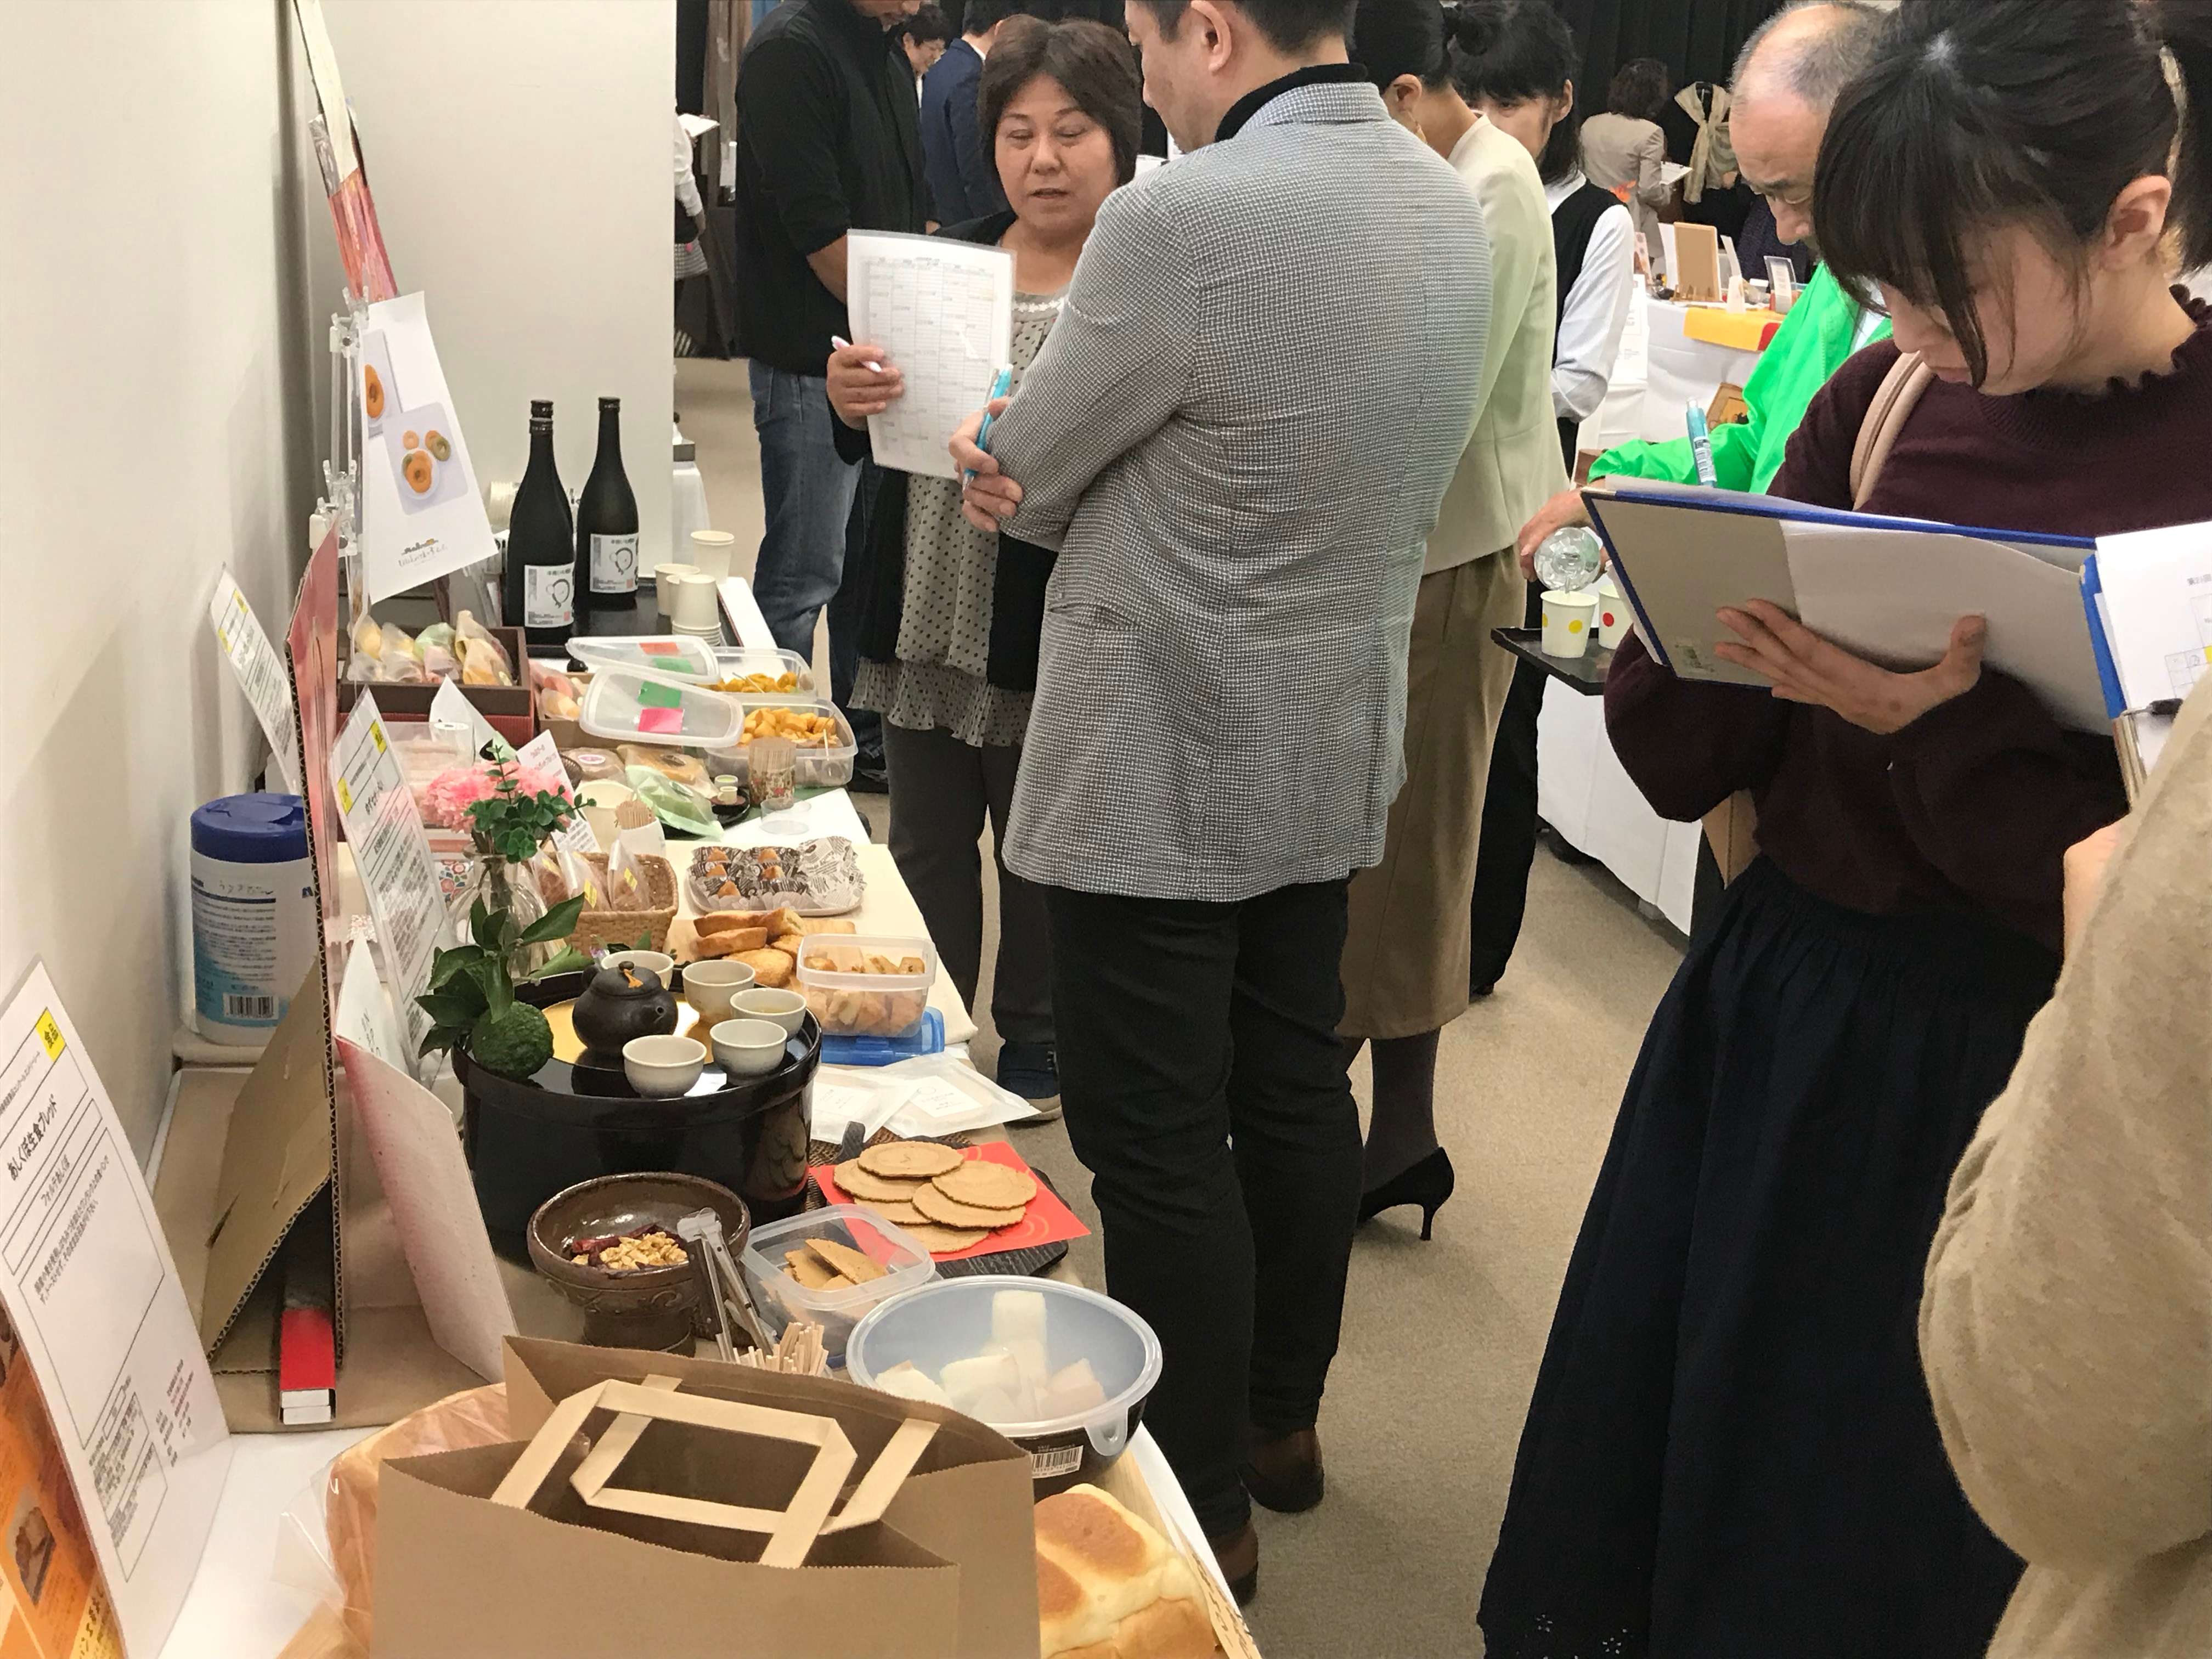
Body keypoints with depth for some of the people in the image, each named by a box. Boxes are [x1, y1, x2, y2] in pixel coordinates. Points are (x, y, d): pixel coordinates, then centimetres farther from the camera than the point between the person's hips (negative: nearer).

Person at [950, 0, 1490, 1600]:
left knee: (1160, 1141, 4)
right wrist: (1078, 475, 2)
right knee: (1296, 1086, 20)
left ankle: (1204, 1508, 17)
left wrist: (1008, 465, 12)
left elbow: (1028, 475, -10)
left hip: (1163, 770, -8)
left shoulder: (1181, 221, -23)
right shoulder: (1449, 207, 3)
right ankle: (1281, 1416, 37)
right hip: (1337, 744, 8)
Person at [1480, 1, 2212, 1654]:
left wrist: (1944, 731, -25)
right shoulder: (1887, 400, 1)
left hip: (2005, 1099, -5)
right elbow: (1697, 765, 4)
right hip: (1762, 1021, 5)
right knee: (1625, 1523, 17)